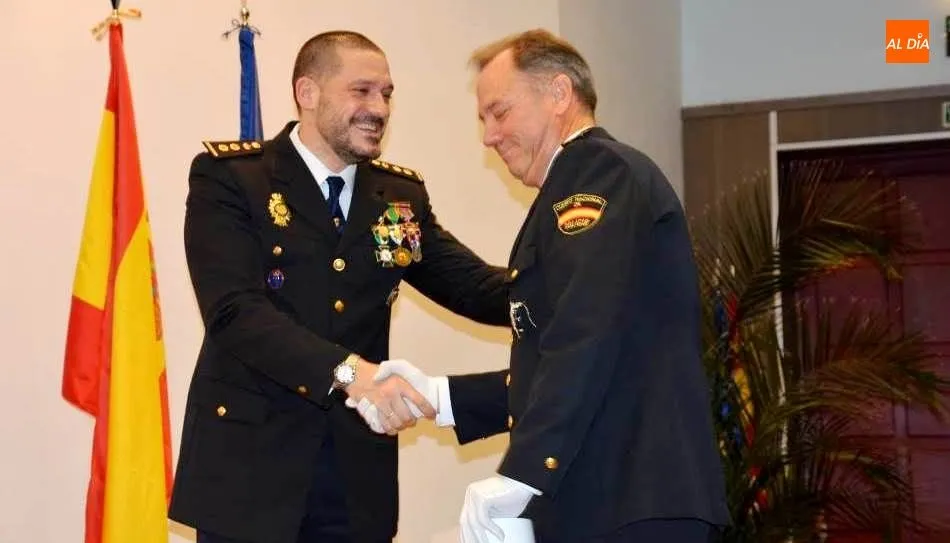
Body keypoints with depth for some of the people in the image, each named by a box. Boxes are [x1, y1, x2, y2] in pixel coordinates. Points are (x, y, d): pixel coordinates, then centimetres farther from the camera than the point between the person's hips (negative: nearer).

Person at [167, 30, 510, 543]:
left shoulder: (401, 193, 9)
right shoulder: (228, 176, -7)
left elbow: (475, 285, 0)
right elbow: (234, 311, -19)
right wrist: (348, 371, -31)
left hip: (358, 471, 4)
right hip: (250, 460, -4)